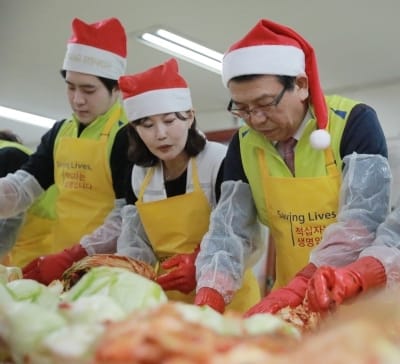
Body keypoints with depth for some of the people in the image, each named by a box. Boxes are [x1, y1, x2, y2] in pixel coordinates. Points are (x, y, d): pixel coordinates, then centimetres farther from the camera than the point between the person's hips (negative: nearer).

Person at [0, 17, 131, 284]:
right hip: (61, 262, 6)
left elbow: (127, 214, -15)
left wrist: (74, 257, -22)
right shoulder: (59, 133, 11)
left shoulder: (130, 135, -11)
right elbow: (24, 184, 5)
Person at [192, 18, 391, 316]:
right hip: (290, 300, 4)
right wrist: (208, 296, -21)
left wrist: (298, 287, -32)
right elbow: (228, 227, -5)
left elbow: (364, 220, -21)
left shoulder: (355, 123, -13)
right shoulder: (243, 145, 0)